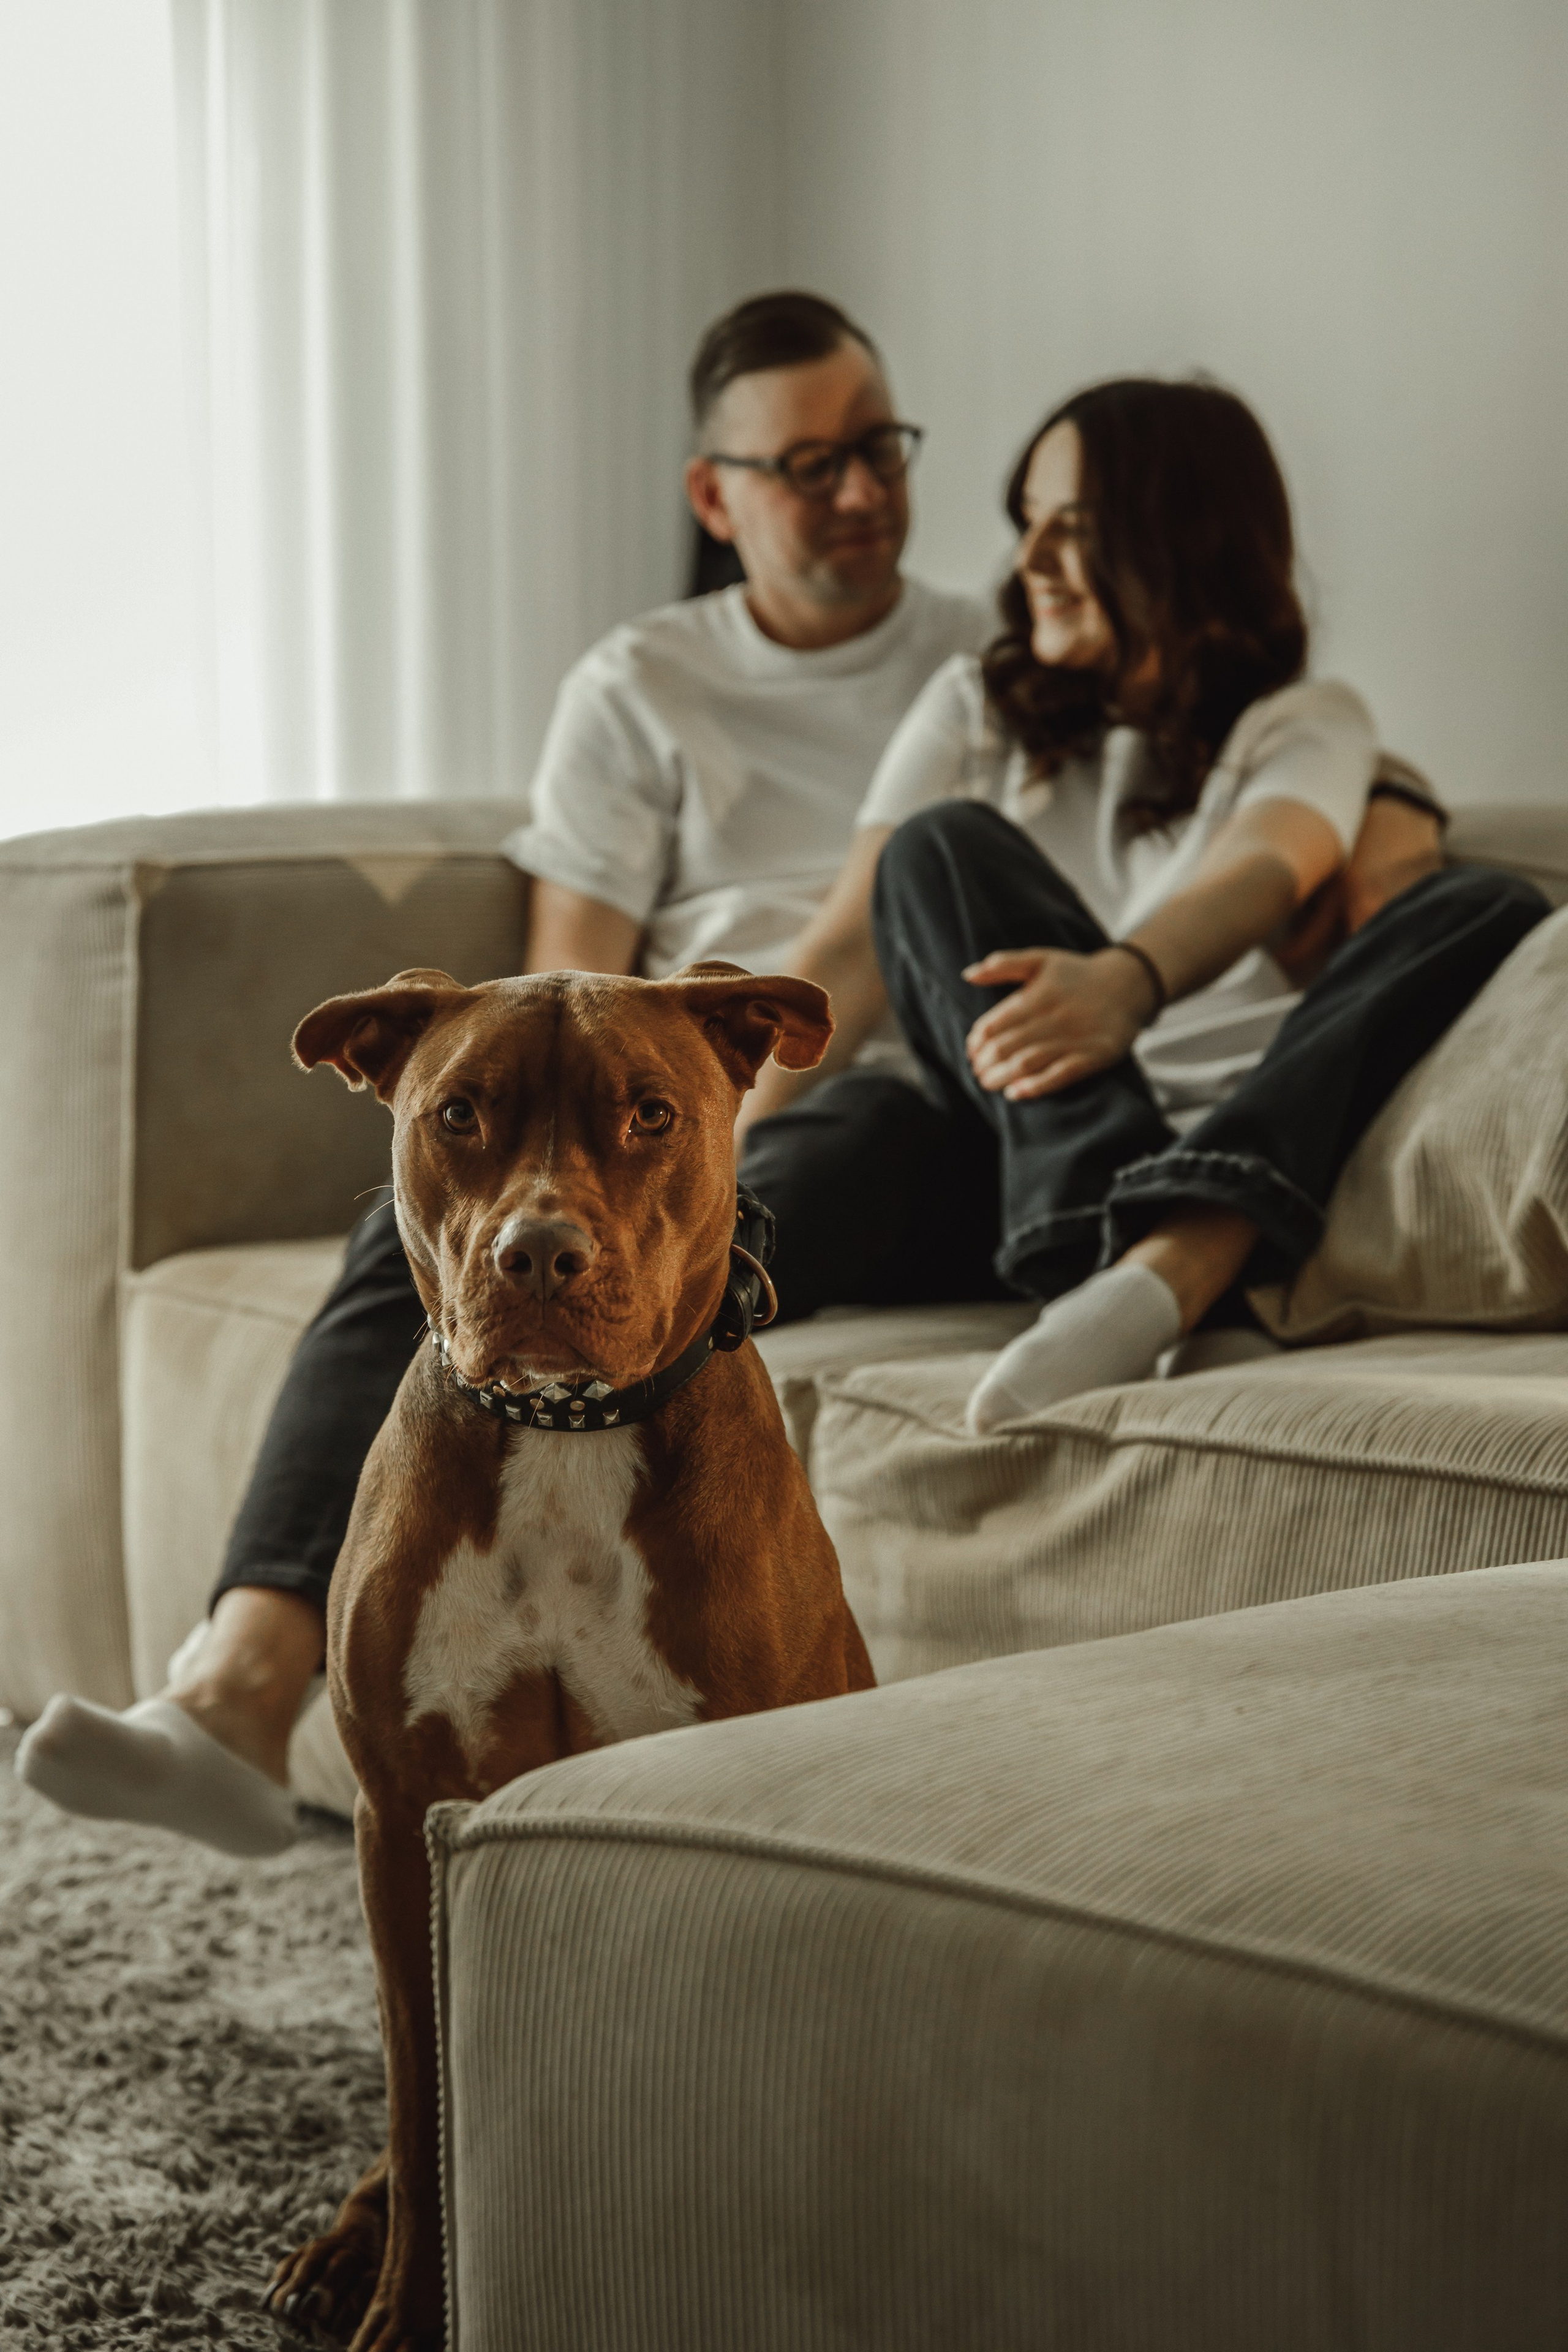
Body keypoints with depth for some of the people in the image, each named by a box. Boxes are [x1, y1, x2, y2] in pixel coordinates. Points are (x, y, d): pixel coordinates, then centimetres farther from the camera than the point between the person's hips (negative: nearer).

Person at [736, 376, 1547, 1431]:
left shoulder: (1311, 726, 13)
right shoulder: (977, 710, 21)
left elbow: (1262, 873, -12)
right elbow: (848, 951, 7)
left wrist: (1127, 982, -36)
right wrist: (731, 1151, -11)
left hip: (1252, 1158, -1)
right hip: (1017, 1150, 1)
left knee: (1489, 914, -23)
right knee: (946, 848, -20)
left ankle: (1169, 1266, -47)